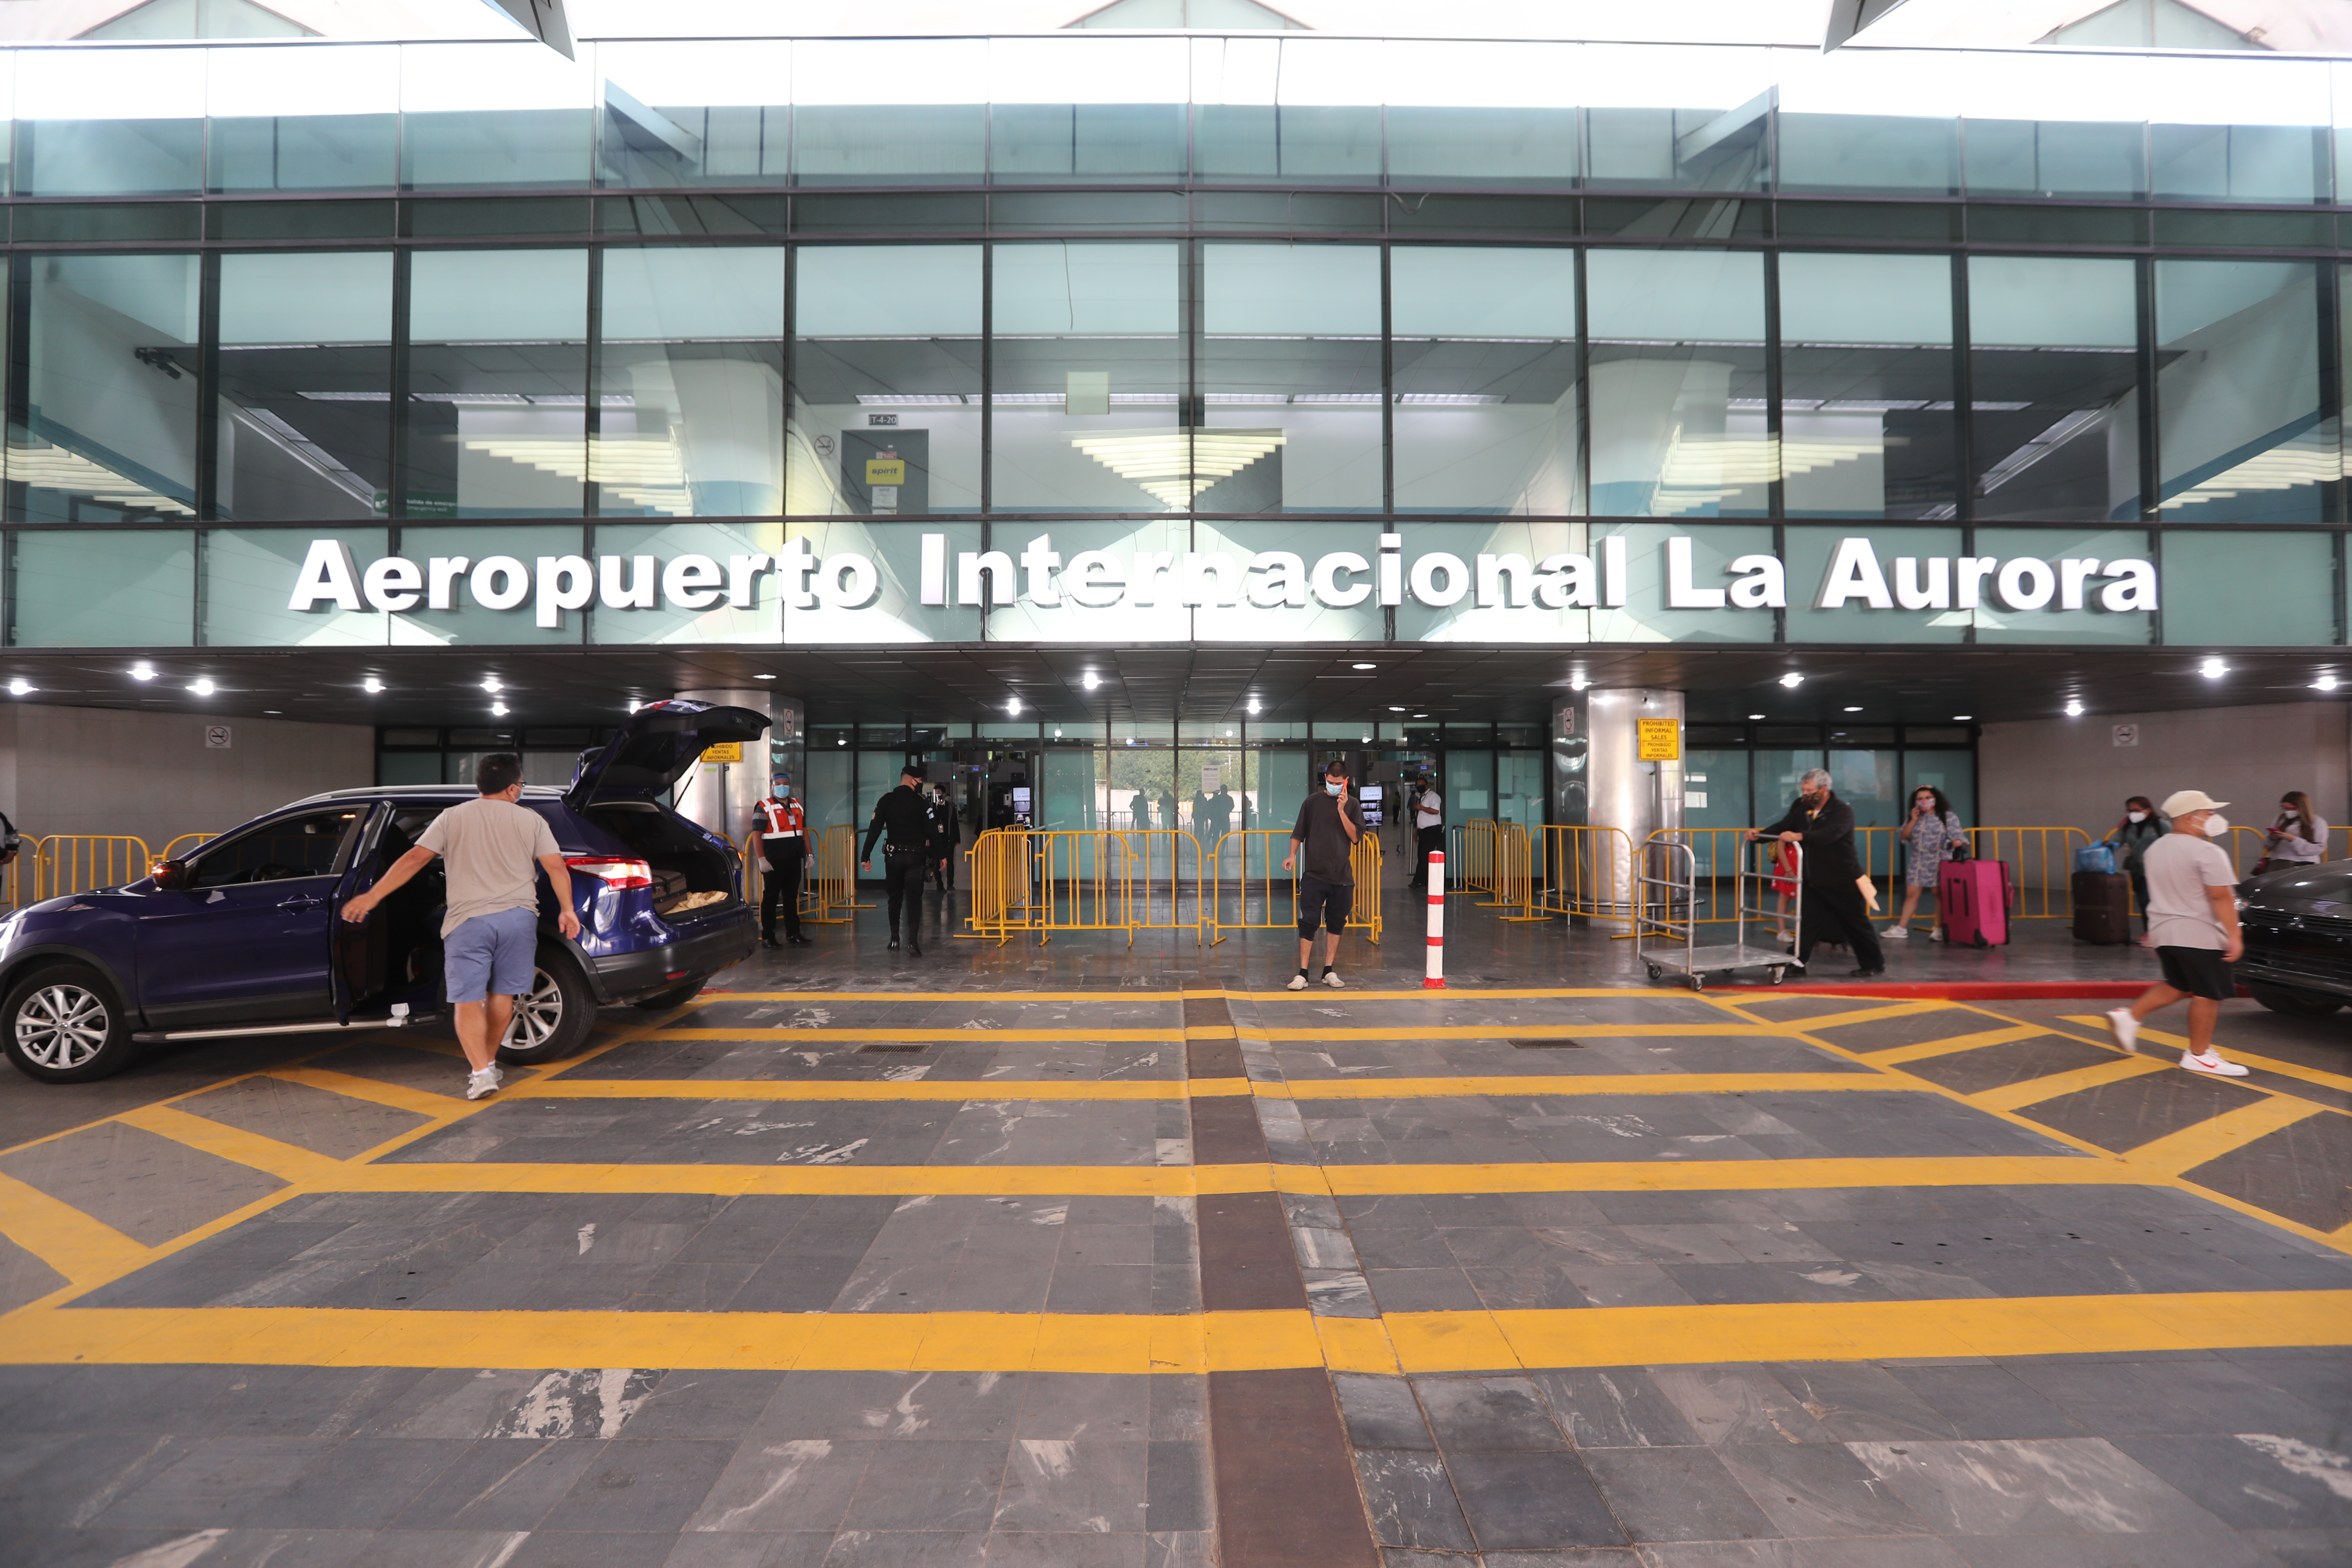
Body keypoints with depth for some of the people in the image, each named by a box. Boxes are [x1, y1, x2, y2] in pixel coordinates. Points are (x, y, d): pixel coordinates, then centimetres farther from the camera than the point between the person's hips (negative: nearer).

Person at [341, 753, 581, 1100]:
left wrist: (372, 896, 2)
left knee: (468, 999, 1)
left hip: (469, 921, -1)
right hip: (518, 916, 1)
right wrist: (567, 909, -1)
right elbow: (557, 867, -2)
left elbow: (415, 859, -1)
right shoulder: (531, 820, 6)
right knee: (502, 994, 15)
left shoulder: (453, 818, 7)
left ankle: (481, 1072, -11)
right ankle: (488, 1062, 27)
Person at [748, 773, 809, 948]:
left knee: (792, 898, 10)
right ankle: (767, 936, 6)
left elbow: (804, 831, 19)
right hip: (774, 862, -6)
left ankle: (793, 934, 17)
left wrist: (809, 854, 12)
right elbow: (757, 835, -10)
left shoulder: (797, 806, 15)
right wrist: (762, 859, -18)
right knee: (770, 898, 0)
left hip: (794, 860, 6)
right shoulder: (764, 808, -4)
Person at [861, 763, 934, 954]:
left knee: (895, 898, 15)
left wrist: (865, 856, 0)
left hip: (893, 856, 3)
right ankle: (913, 939, -12)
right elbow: (931, 830, -6)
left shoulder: (886, 800, 2)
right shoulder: (920, 801, -5)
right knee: (915, 898, -1)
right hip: (915, 855, -3)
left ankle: (895, 940, 19)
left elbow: (874, 829, -2)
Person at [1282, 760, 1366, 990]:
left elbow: (1356, 837, -5)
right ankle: (1302, 974, -3)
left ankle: (1329, 971, 19)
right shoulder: (1312, 802, 4)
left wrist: (1342, 811, -13)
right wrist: (1292, 855, -8)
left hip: (1342, 876, 2)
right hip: (1314, 874, -2)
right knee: (1308, 923, -5)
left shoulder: (1352, 806, 5)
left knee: (1336, 923, 9)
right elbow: (1299, 832, 7)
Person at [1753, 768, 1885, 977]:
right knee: (1807, 922, 3)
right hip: (1814, 881, 5)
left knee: (1857, 924, 7)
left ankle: (1874, 964, 23)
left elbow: (1831, 834, -33)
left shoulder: (1843, 811, -15)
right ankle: (1796, 962, 5)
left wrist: (1799, 836, -47)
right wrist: (1760, 834, -20)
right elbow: (1782, 827, -2)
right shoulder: (1802, 809, 4)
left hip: (1843, 881, -5)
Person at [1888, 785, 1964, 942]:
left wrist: (1957, 844, -29)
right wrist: (1913, 821, -6)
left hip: (1940, 863, -4)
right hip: (1918, 863, 4)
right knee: (1912, 894, 3)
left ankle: (1939, 929, 6)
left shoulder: (1949, 817, -1)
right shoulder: (1912, 817, 12)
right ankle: (1901, 928, 3)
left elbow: (1957, 836, -7)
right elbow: (1903, 836, 5)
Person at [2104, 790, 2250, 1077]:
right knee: (2208, 995, 1)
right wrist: (2234, 935, -17)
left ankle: (2129, 1017, 9)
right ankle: (2199, 1055, 6)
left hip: (2163, 931, 8)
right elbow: (2221, 897, -19)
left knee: (2177, 985, 20)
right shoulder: (2206, 852, -15)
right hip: (2198, 935, -8)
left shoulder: (2156, 848, 11)